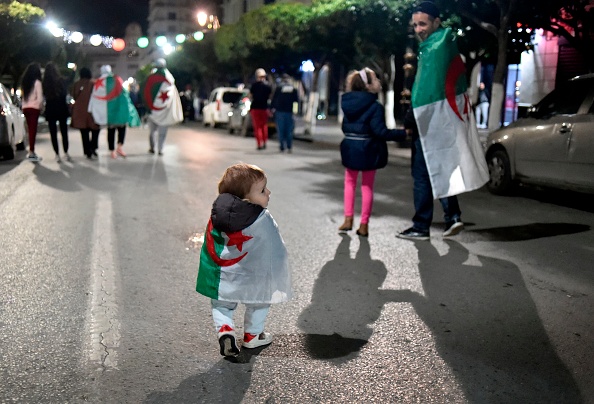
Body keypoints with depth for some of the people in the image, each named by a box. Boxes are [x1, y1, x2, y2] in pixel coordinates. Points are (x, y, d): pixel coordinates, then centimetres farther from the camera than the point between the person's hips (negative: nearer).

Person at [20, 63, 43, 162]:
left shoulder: (24, 82, 13)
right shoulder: (37, 82, -8)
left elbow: (24, 96, 7)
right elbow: (40, 98, -11)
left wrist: (24, 105, 5)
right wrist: (41, 106, 3)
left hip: (25, 107, 7)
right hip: (34, 108, -7)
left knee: (30, 130, 11)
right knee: (33, 130, -7)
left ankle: (32, 151, 15)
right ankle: (31, 152, -12)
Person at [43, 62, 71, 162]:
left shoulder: (44, 83, -6)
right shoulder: (61, 81, -8)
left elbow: (43, 95, 0)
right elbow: (66, 93, -3)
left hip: (50, 110, 0)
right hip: (62, 109, 0)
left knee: (53, 133, 4)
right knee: (64, 132, 11)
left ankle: (57, 155, 1)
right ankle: (66, 153, 11)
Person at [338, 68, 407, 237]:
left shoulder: (347, 102, 2)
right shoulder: (375, 107, -17)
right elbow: (380, 131, -22)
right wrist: (403, 133, -18)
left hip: (350, 148, 4)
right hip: (368, 150, -4)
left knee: (350, 182, 20)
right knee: (367, 186, 8)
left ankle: (348, 219, 15)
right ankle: (364, 225, 11)